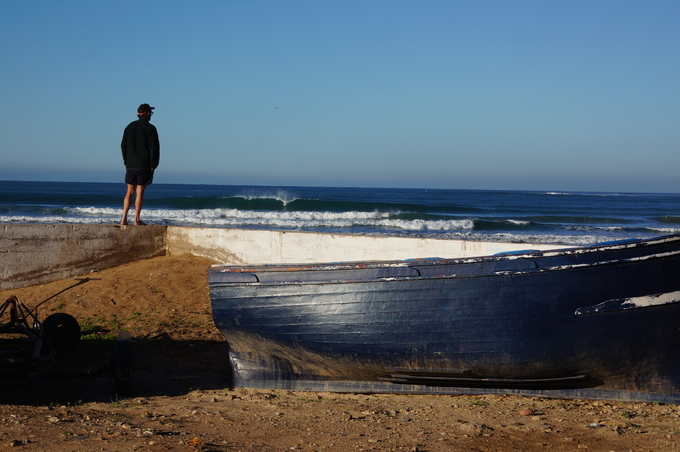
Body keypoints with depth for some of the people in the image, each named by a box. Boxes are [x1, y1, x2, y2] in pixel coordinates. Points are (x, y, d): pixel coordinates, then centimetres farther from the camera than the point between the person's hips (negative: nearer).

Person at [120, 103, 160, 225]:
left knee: (129, 192, 10)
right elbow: (154, 148, -12)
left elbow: (123, 146, 13)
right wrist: (153, 165, -5)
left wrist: (126, 162, 17)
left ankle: (124, 219, 4)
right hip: (144, 167, -5)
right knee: (140, 192, -1)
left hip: (130, 166, 5)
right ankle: (137, 220, -1)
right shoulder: (150, 128, -8)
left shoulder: (129, 127, 10)